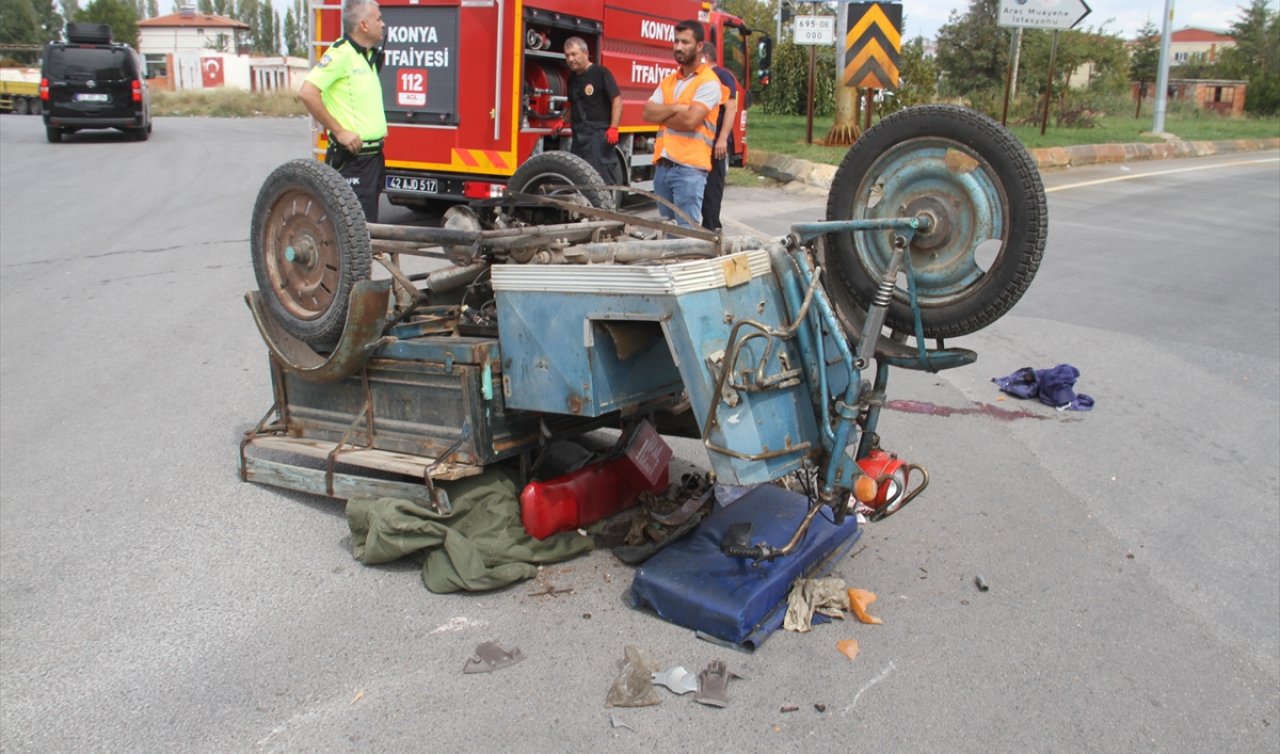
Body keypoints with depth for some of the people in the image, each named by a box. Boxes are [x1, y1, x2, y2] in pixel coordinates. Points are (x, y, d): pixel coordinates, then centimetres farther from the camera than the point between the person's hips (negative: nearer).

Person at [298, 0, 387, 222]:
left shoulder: (369, 56, 15)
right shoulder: (341, 52, -13)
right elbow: (307, 93, -22)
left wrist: (379, 129, 13)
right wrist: (338, 131, -19)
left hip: (372, 154, 9)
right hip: (350, 158, -9)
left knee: (368, 224, 14)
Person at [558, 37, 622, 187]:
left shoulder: (600, 73, -6)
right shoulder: (572, 78, 17)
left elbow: (617, 99, -11)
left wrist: (613, 127, -20)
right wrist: (563, 120, 15)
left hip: (598, 134, -8)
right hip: (579, 134, 8)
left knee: (600, 176, -13)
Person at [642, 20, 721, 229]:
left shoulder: (708, 82, -5)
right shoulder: (668, 81, 17)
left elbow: (689, 121, -17)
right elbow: (647, 113, 5)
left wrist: (661, 114, 0)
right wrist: (676, 107, -10)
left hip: (689, 168, -7)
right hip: (662, 166, 8)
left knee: (686, 231, -8)